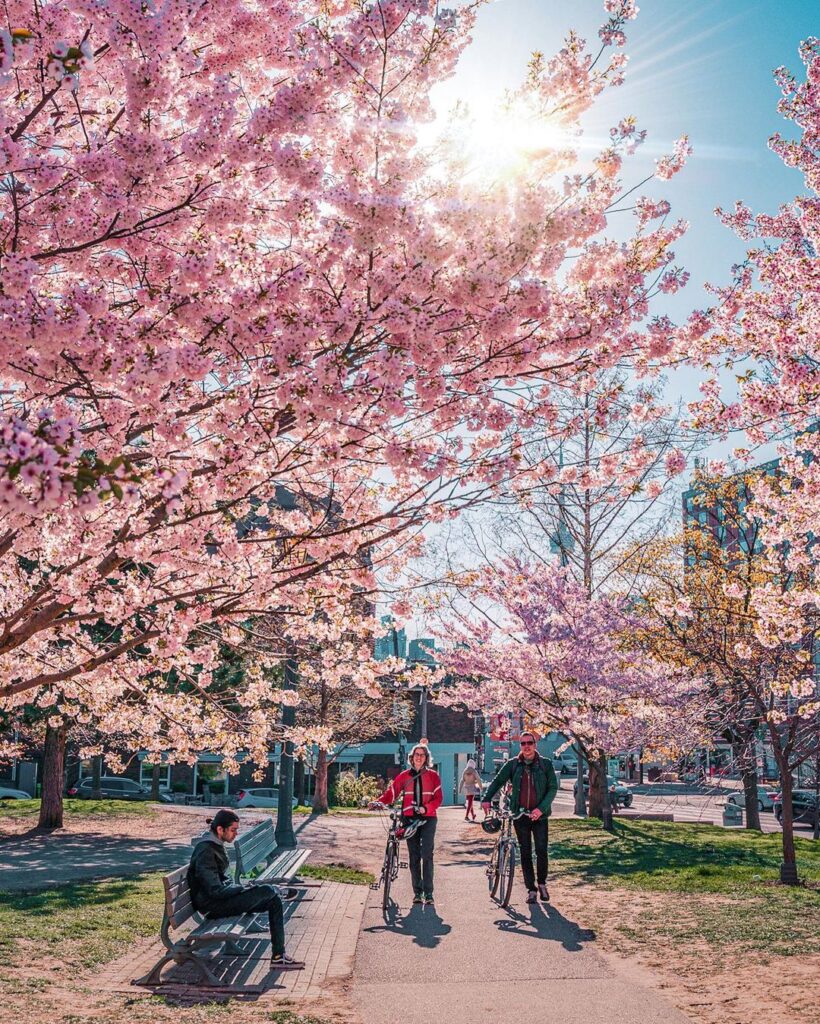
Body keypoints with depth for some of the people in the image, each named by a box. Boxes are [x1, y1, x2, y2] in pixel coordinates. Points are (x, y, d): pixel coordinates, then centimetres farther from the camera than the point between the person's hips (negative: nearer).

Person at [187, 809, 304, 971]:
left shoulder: (216, 845, 8)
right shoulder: (206, 851, -23)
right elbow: (215, 891, -25)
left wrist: (240, 887, 1)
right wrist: (244, 889, -15)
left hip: (222, 897, 10)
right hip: (212, 905, -10)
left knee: (274, 901, 0)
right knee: (267, 892, -23)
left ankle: (278, 957, 1)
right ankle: (279, 891, 11)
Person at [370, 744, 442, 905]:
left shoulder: (432, 775, 4)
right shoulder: (404, 775, 8)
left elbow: (438, 798, 0)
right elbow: (391, 792, 1)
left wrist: (426, 808, -17)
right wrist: (379, 801, -16)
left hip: (427, 818, -2)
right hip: (409, 818, 2)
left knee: (427, 854, -11)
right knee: (414, 856, 5)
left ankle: (428, 893, -6)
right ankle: (417, 892, 12)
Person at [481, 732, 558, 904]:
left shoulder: (545, 764, 1)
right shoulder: (512, 764, 5)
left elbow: (553, 788, -3)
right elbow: (497, 781, 1)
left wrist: (541, 808, -15)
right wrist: (486, 799, -15)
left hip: (539, 815, -1)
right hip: (520, 814, 1)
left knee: (541, 851, -5)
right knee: (525, 853, 4)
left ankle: (542, 883, 18)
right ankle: (531, 889, 11)